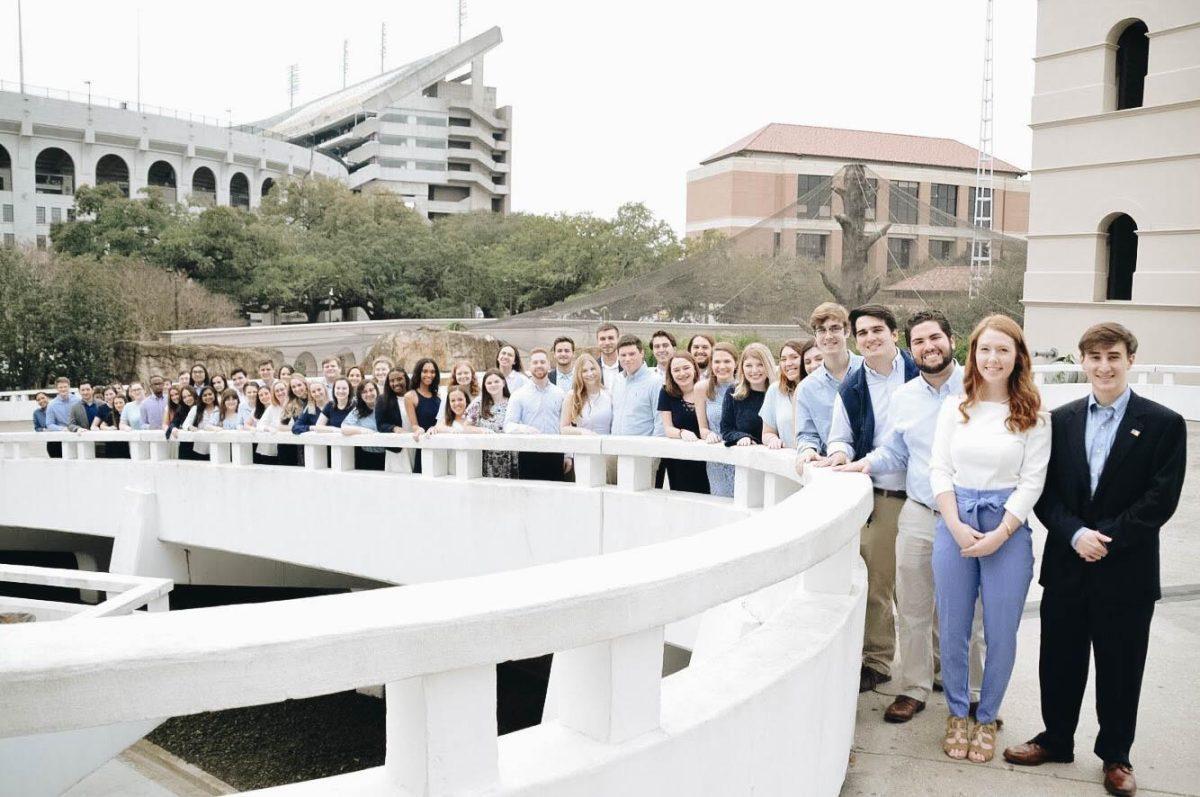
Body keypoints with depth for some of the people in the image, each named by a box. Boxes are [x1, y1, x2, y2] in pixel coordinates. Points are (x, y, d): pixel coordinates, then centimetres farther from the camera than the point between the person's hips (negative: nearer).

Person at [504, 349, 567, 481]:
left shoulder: (560, 394, 10)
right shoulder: (519, 395, 6)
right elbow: (508, 425, -1)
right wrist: (524, 428, -22)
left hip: (554, 456, 1)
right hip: (528, 455, -1)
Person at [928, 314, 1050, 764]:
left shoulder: (1033, 415, -1)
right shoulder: (954, 407, 5)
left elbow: (1032, 481, -4)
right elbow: (939, 469, 2)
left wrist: (999, 535, -12)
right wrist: (957, 527, -9)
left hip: (1008, 528, -1)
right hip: (954, 524, 2)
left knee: (1001, 633, 5)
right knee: (953, 628, 8)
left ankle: (987, 718, 25)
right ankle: (957, 713, 27)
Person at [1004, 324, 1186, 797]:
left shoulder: (1164, 424, -5)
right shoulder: (1061, 420, 4)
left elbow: (1160, 501, -10)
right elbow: (1045, 491, 2)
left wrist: (1107, 539, -15)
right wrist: (1074, 534, -13)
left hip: (1127, 572, -2)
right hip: (1065, 567, 3)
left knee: (1119, 669, 10)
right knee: (1059, 661, 13)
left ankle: (1115, 755, 29)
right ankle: (1056, 739, 32)